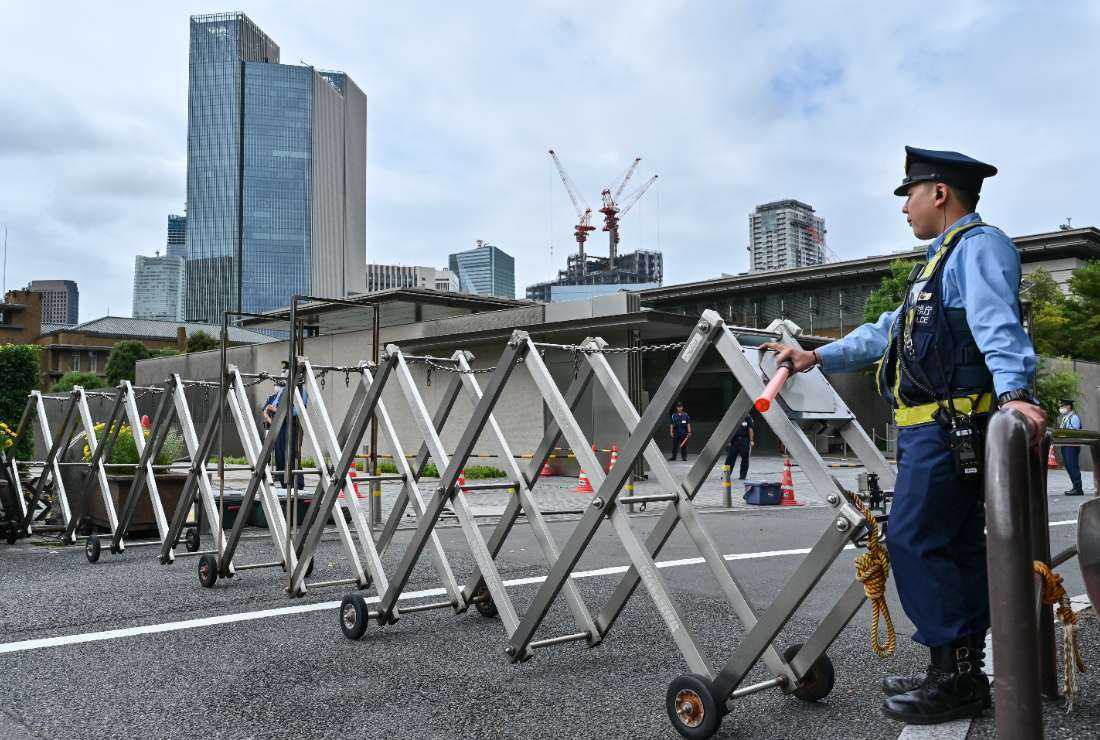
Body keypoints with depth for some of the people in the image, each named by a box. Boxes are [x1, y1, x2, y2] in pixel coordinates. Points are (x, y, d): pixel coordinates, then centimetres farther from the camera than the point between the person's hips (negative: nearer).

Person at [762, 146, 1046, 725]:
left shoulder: (979, 245, -6)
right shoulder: (946, 257, 26)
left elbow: (998, 325, -25)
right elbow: (891, 329, 30)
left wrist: (1013, 392, -40)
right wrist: (819, 357, 29)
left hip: (950, 426, -10)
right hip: (938, 427, 10)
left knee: (913, 539, -10)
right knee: (955, 546, 11)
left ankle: (954, 677, -2)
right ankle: (962, 674, 19)